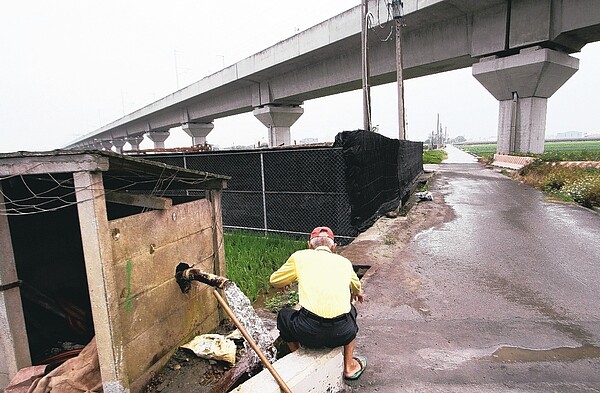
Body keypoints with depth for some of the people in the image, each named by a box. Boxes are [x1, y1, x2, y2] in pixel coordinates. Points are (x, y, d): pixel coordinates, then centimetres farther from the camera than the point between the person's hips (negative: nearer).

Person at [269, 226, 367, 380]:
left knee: (284, 315, 30)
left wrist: (285, 283, 49)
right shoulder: (344, 262, 17)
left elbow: (274, 281, 25)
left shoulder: (300, 256, 10)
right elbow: (356, 288, 39)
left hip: (309, 333, -2)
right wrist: (357, 294, 64)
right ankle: (350, 366, 40)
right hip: (342, 334, 3)